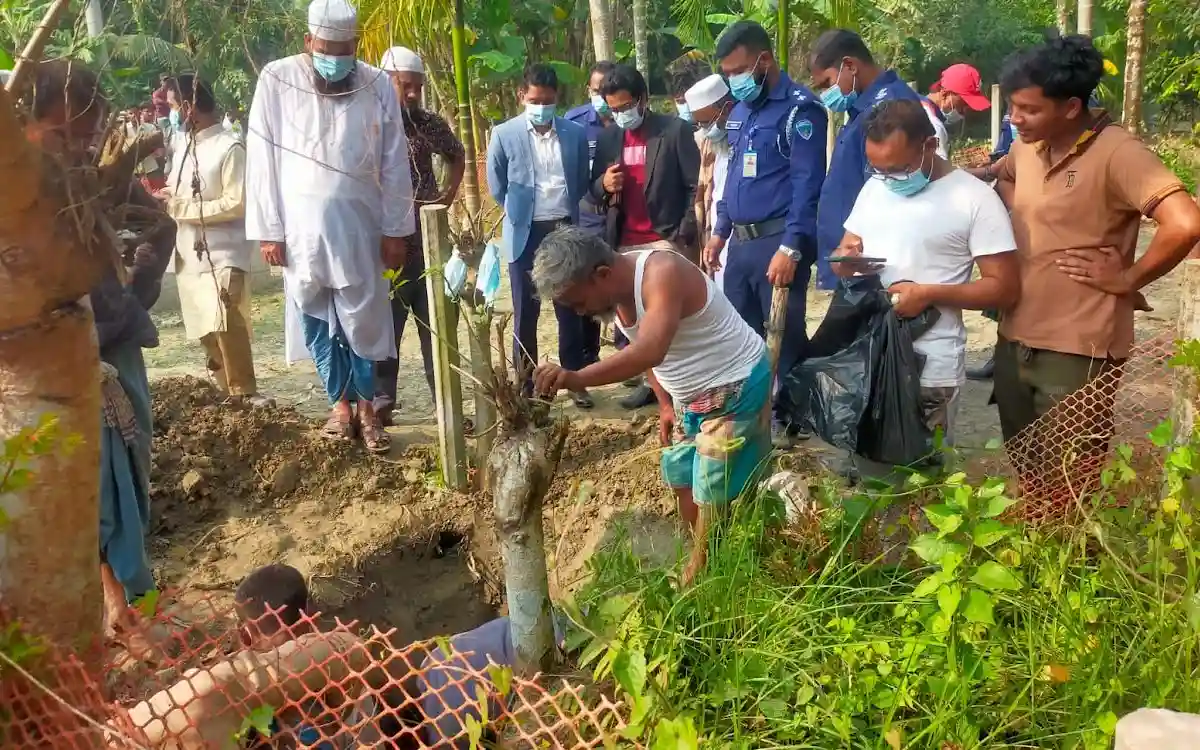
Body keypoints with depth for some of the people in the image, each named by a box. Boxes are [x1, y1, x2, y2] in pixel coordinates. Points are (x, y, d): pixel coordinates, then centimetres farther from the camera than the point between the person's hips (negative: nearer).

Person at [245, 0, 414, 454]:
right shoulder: (276, 79, -3)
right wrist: (267, 229, -4)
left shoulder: (377, 85, -1)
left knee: (364, 320, 3)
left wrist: (396, 230, 1)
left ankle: (366, 405, 17)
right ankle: (340, 403, 21)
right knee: (316, 323, 8)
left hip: (359, 224, 0)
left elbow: (395, 164, 2)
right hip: (301, 226, 0)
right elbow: (261, 157, -2)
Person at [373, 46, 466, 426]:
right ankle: (381, 400, 15)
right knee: (384, 325, 4)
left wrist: (450, 192, 11)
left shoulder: (429, 123, 6)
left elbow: (457, 154, 23)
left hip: (430, 239, 3)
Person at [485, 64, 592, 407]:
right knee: (525, 314, 6)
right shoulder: (504, 135, -4)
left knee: (570, 310, 8)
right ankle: (525, 385, 15)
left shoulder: (576, 134, 2)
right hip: (525, 234, -1)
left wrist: (571, 218, 11)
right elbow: (496, 187, 5)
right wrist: (520, 213, 8)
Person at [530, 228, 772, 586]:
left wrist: (576, 378, -57)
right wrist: (665, 404, 9)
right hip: (690, 395, 9)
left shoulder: (663, 273, -33)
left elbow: (650, 352, -48)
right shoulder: (614, 292, -5)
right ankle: (703, 564, 33)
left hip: (735, 388, -9)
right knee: (682, 481, 16)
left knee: (713, 495, -3)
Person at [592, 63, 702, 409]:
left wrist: (685, 236, -12)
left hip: (665, 240, -5)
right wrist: (603, 185, -7)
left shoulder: (676, 130, -3)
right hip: (624, 244, 5)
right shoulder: (608, 138, 12)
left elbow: (696, 186, -5)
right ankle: (650, 378, 19)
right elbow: (594, 191, 16)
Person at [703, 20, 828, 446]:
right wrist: (720, 232, 17)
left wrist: (790, 248, -21)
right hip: (740, 242, 8)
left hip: (778, 242, -8)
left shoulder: (799, 109, -10)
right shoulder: (740, 109, 14)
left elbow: (807, 184, -15)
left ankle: (788, 415, 15)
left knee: (784, 335, 2)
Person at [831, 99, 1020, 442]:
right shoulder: (874, 186, 9)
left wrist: (929, 294, -19)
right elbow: (844, 253, 18)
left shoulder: (975, 198, -8)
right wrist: (846, 260, -7)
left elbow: (1005, 287, -8)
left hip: (931, 368, -5)